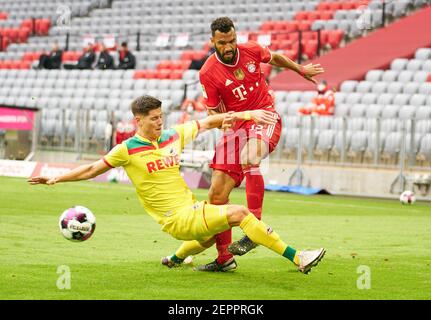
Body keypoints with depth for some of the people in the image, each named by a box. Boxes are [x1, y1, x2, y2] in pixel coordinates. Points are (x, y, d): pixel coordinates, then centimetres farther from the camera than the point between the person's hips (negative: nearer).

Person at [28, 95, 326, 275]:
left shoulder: (173, 136, 5)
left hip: (192, 208, 7)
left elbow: (208, 122, 14)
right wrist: (56, 178, -6)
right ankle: (298, 258, -22)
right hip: (177, 218, -7)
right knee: (239, 213, -21)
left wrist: (245, 115, 9)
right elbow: (92, 169, 1)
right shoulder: (128, 150, -8)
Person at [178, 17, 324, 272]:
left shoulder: (251, 50, -4)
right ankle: (224, 258, 11)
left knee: (249, 158, -36)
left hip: (265, 116, -2)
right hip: (237, 125, 2)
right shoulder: (208, 73, -9)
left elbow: (275, 58, 20)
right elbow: (214, 112, -1)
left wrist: (301, 70, 33)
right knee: (217, 194, -3)